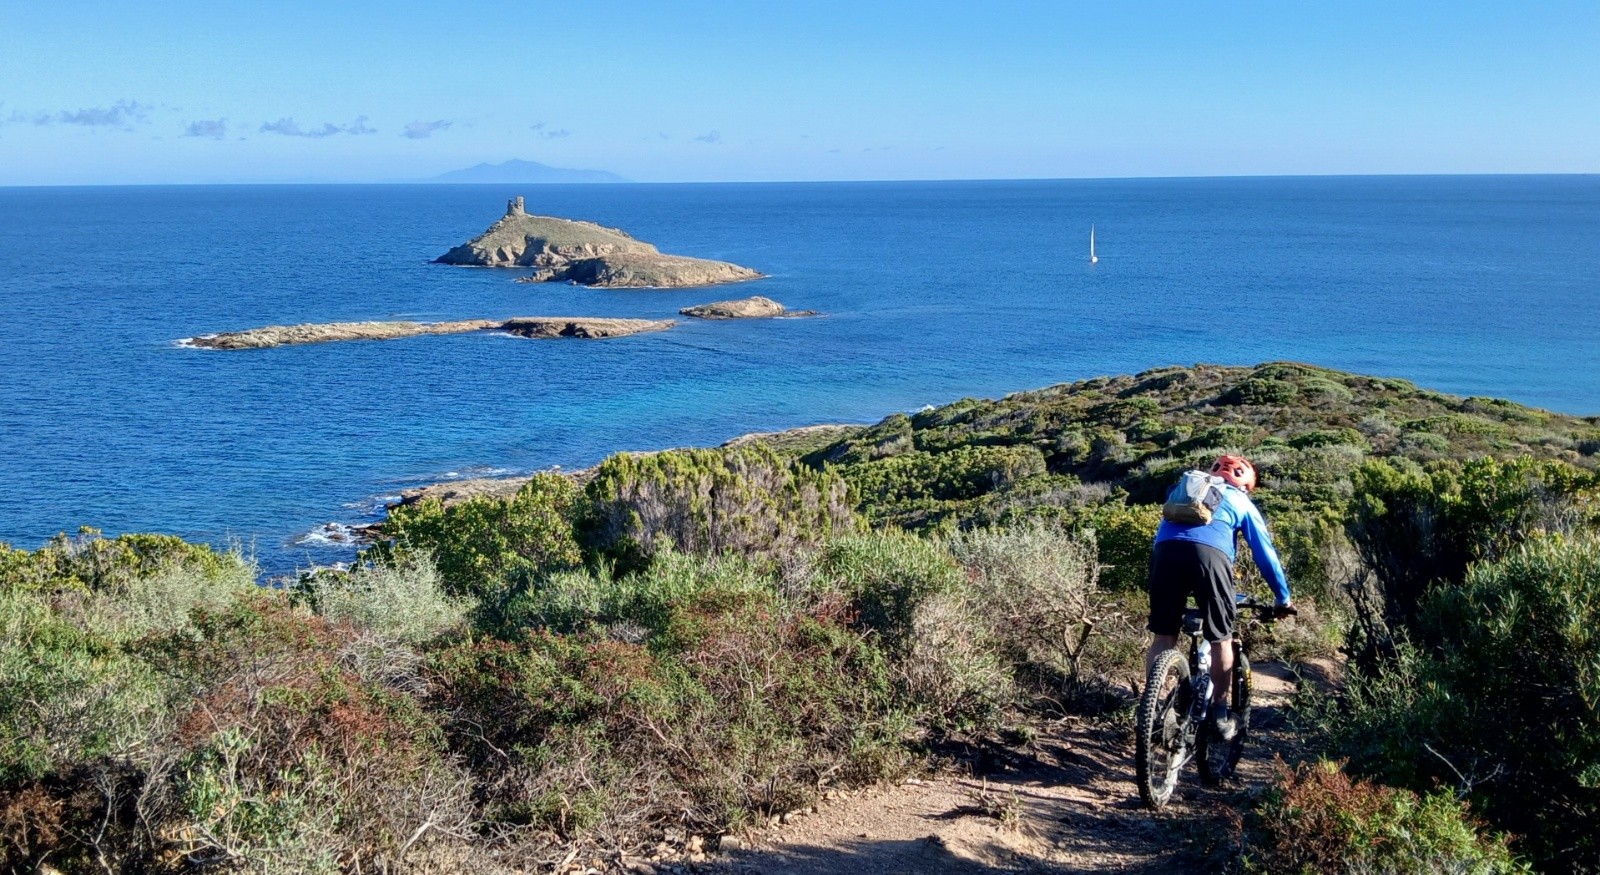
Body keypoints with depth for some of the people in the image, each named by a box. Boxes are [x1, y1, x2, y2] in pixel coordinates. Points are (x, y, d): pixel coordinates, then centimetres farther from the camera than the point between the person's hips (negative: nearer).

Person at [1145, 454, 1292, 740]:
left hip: (1165, 549, 3)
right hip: (1209, 553, -3)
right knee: (1221, 639, 13)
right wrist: (1283, 598, 38)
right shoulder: (1242, 502, 27)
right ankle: (1219, 713, 16)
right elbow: (1265, 553, 28)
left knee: (1163, 636, 12)